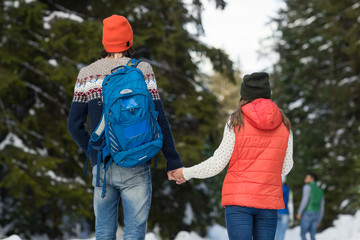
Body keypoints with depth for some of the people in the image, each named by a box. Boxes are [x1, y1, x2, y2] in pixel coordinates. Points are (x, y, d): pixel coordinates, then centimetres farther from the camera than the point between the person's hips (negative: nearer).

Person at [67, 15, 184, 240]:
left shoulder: (87, 74, 4)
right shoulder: (142, 70, -4)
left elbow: (74, 124, 5)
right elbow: (158, 120, -7)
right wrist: (173, 162, 1)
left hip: (102, 168, 3)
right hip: (135, 167, -3)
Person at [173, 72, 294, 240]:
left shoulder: (237, 122, -3)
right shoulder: (284, 125, 5)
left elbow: (217, 164, -2)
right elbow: (285, 167, 12)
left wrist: (186, 173, 13)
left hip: (239, 200, -3)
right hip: (269, 200, 3)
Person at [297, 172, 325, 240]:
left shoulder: (307, 187, -1)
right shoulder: (320, 191, 19)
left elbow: (305, 199, -15)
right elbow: (322, 207, 19)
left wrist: (299, 212, -15)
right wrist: (319, 220, 22)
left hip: (307, 213, -6)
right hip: (316, 214, 6)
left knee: (303, 234, 2)